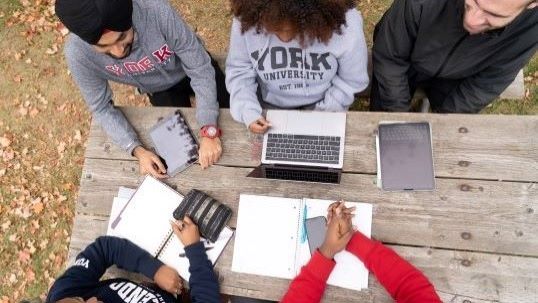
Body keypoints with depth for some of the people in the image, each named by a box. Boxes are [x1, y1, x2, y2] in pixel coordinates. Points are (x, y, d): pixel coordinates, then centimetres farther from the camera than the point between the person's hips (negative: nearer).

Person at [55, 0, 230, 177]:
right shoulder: (77, 53, -32)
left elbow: (201, 69, -31)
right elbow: (101, 108, -18)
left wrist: (209, 132, -37)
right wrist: (137, 150, -31)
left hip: (193, 68, 0)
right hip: (160, 90, 1)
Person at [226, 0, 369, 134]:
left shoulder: (345, 24, -27)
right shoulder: (246, 21, -25)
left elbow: (351, 80, -12)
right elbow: (239, 71, -11)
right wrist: (248, 112, -24)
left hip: (322, 103, 0)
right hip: (270, 105, 1)